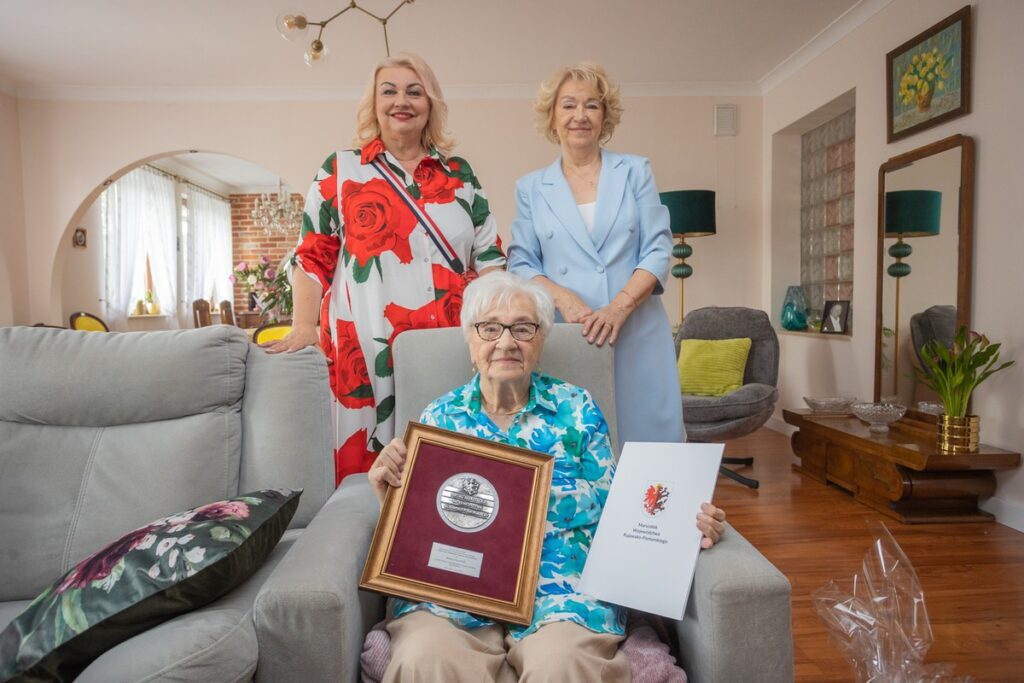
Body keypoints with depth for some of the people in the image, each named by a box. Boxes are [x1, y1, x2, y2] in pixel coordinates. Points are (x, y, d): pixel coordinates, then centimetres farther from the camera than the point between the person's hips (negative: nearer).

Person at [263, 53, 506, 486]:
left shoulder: (459, 173, 15)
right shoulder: (340, 171, 9)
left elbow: (488, 256, 13)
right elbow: (313, 258, 6)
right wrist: (303, 327, -7)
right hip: (366, 351, -2)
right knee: (366, 473, -2)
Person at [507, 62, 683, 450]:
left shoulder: (635, 172, 10)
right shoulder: (531, 188, 11)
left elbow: (657, 250, 1)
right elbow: (521, 264, 5)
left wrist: (618, 308, -15)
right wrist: (564, 299, -14)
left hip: (637, 337, 0)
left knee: (645, 442, 0)